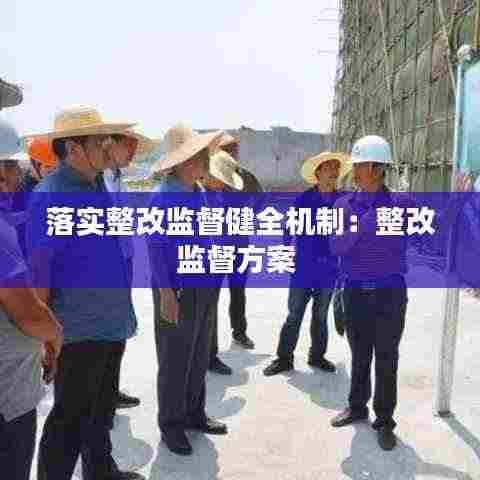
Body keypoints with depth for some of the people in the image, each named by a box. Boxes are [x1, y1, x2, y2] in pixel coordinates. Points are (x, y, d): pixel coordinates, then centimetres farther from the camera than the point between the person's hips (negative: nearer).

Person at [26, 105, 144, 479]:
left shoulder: (100, 186, 8)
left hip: (110, 323, 9)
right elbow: (37, 271, -20)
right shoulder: (51, 196, -19)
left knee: (101, 408, 24)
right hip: (78, 330, -9)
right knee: (70, 417, 7)